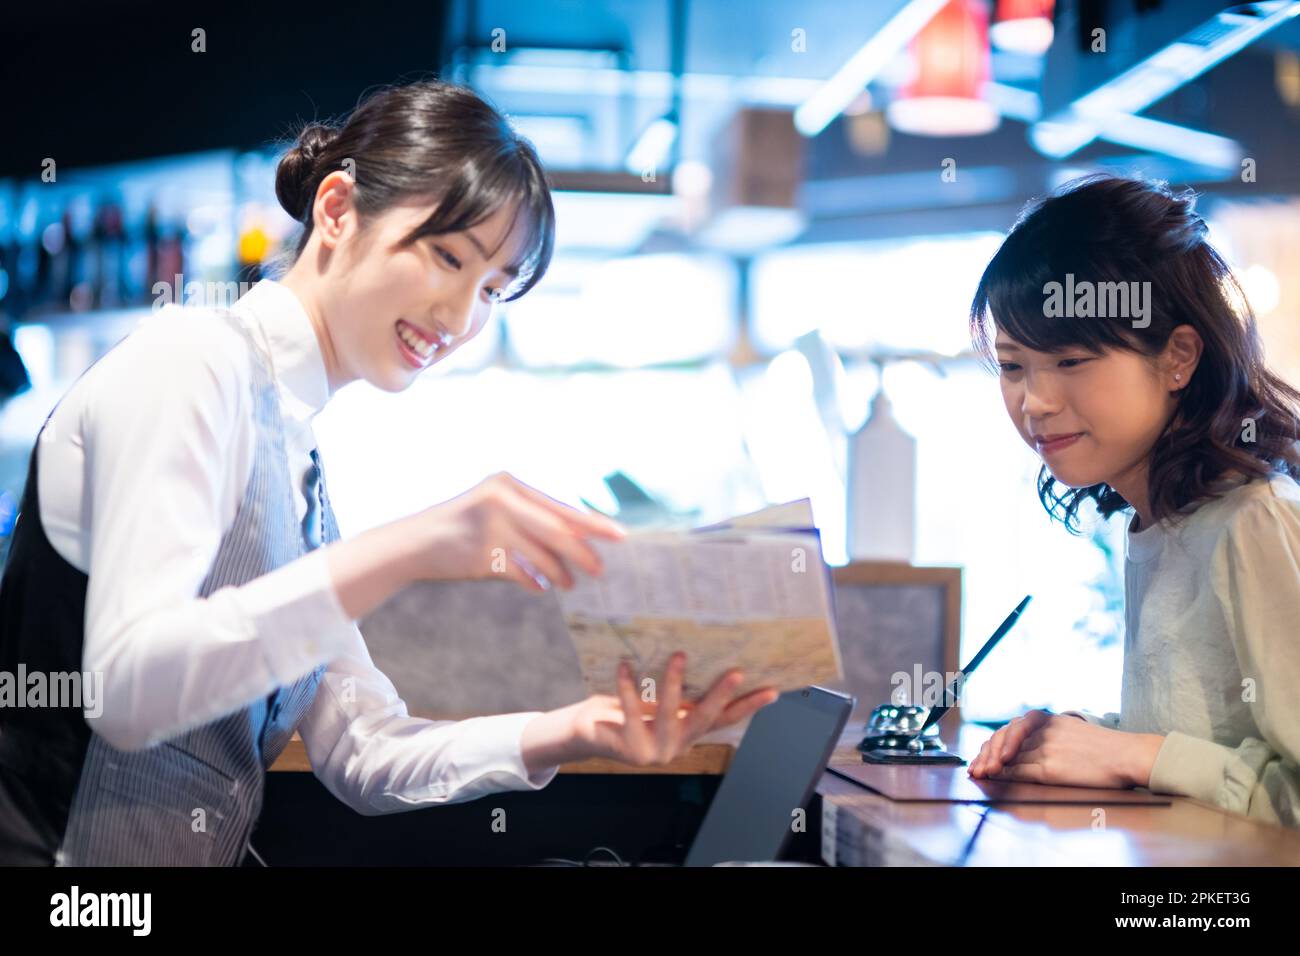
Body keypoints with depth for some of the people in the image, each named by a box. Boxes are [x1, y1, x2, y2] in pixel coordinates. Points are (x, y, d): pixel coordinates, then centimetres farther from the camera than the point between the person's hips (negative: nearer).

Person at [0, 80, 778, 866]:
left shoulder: (294, 446, 13)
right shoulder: (192, 360, -10)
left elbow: (362, 755, 8)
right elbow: (125, 687, -23)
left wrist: (568, 735, -7)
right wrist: (401, 553, -29)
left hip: (192, 856, 7)